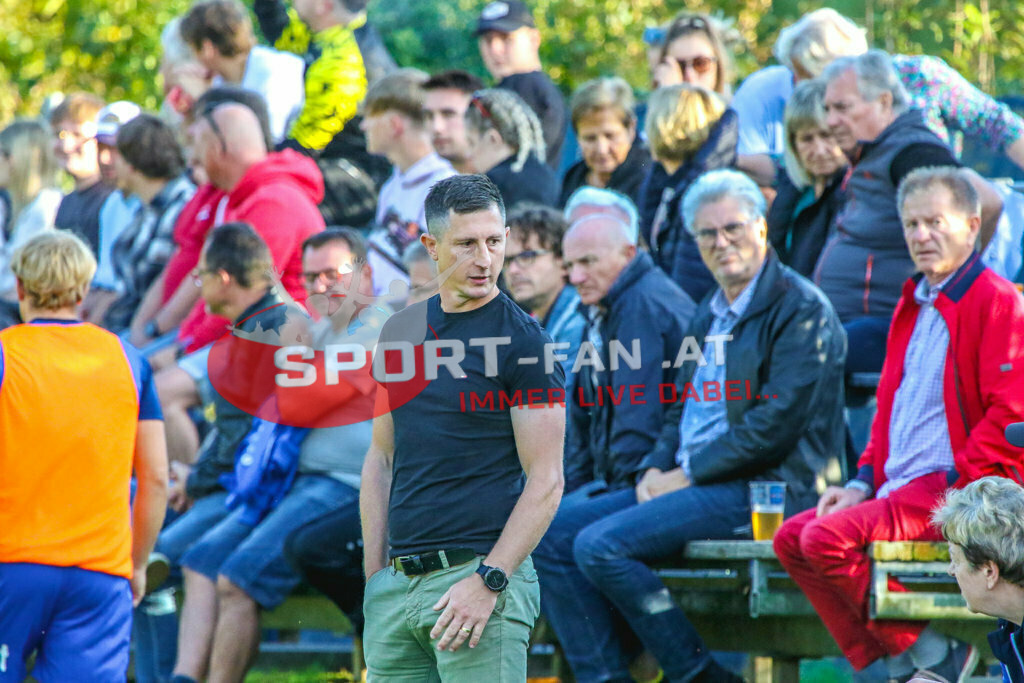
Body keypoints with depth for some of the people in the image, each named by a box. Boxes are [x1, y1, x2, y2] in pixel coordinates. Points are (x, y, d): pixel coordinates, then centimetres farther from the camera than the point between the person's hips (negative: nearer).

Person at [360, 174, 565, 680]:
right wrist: (374, 575, 10)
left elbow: (545, 481, -9)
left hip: (479, 570, -6)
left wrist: (487, 582, -17)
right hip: (397, 580, 6)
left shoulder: (522, 342, -5)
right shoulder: (400, 333, 13)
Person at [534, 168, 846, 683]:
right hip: (688, 483, 9)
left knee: (601, 544, -24)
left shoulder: (801, 310, -8)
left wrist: (688, 476, -14)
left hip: (761, 487, -9)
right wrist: (655, 469, 2)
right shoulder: (707, 316, 21)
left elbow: (776, 424, -16)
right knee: (552, 532, -3)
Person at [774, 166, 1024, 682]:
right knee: (791, 539, -4)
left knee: (829, 539, -24)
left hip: (960, 495, -9)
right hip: (899, 486, 9)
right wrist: (865, 481, 12)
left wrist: (954, 485, -18)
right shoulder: (913, 307, 21)